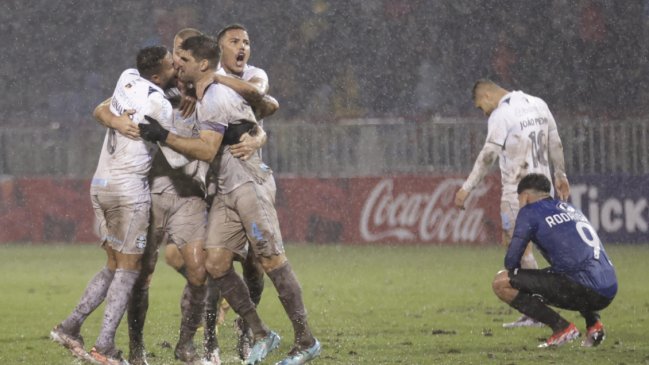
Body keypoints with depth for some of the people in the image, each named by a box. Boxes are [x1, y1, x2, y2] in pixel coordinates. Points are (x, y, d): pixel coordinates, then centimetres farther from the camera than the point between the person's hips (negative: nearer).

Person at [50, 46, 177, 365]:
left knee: (115, 265, 16)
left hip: (101, 183, 8)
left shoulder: (128, 78, 6)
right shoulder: (159, 104, -13)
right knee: (128, 268, -2)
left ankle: (70, 326, 11)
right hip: (130, 187, -8)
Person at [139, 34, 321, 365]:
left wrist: (164, 136, -17)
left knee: (271, 260, -9)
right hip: (227, 191, 10)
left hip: (250, 185, -10)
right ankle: (261, 335, 4)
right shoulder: (202, 97, 16)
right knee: (216, 263, -1)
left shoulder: (215, 96, -14)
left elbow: (207, 150, -20)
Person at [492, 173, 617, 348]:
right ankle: (593, 322, 16)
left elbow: (511, 261, 2)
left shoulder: (530, 212, 4)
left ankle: (562, 327, -7)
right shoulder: (570, 209, 27)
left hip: (583, 290, -8)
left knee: (501, 283, -5)